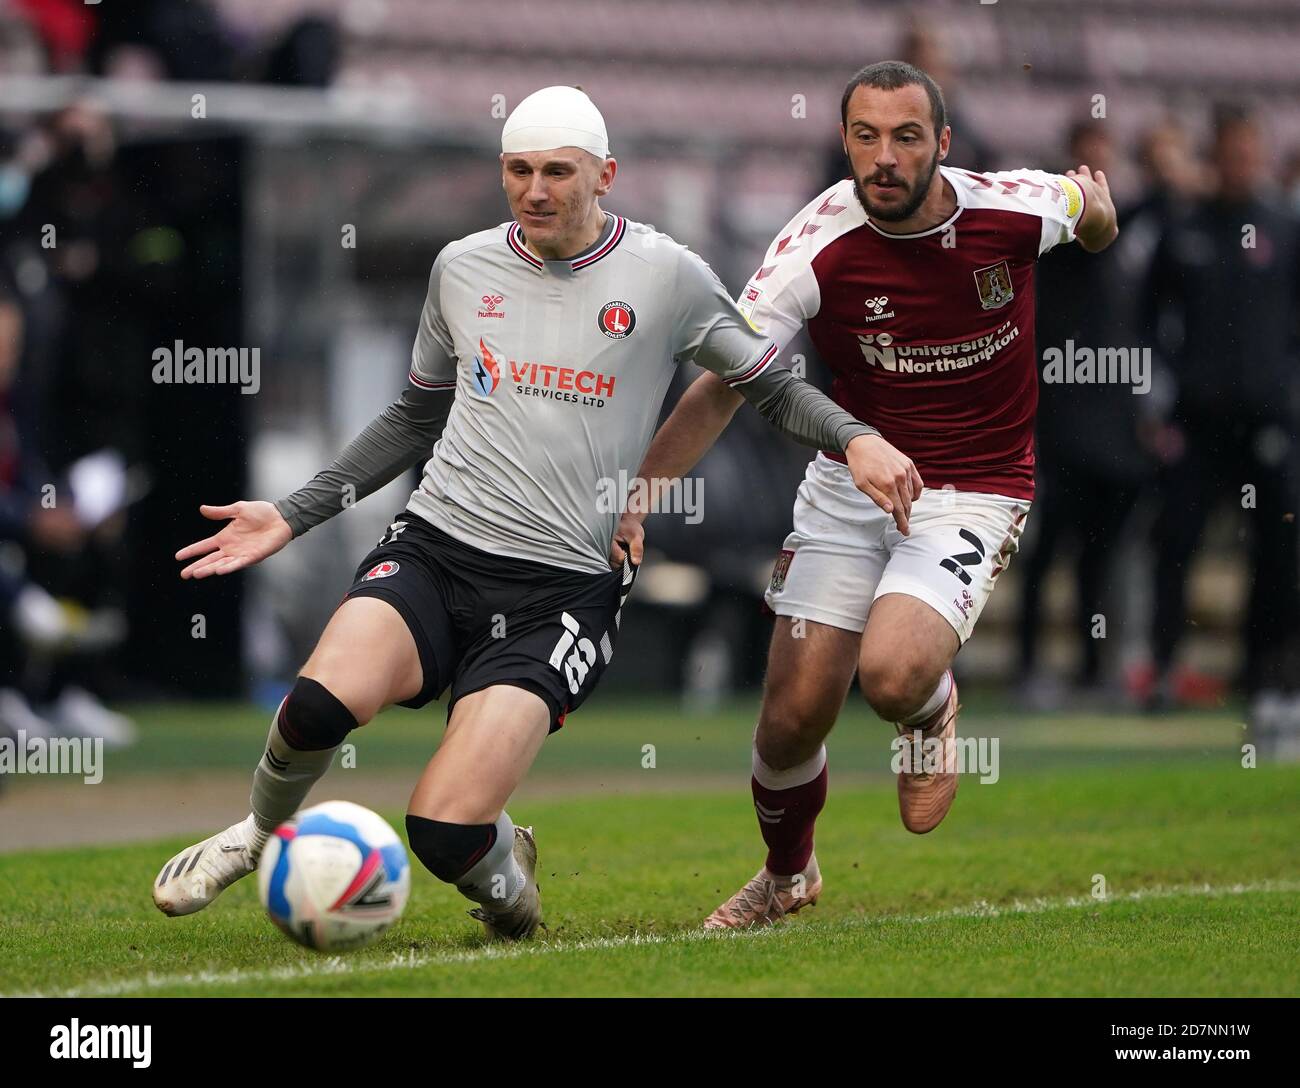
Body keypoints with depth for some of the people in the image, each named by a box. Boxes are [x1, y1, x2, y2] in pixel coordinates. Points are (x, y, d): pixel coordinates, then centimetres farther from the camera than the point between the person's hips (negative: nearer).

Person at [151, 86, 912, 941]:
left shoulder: (666, 276, 1)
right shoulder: (463, 268, 12)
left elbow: (774, 388, 11)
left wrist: (855, 437, -10)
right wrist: (293, 515, 23)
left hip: (562, 589, -3)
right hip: (434, 548, 3)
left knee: (447, 829, -21)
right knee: (325, 702, -30)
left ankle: (503, 872, 18)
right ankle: (262, 831, 3)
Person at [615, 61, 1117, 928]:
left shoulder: (1017, 208, -15)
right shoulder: (818, 248, -17)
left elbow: (1092, 207, 11)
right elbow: (722, 387, -18)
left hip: (975, 492, -2)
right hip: (849, 483, 2)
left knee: (892, 675, -27)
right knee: (794, 715, -2)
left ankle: (934, 710, 13)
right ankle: (788, 874, 32)